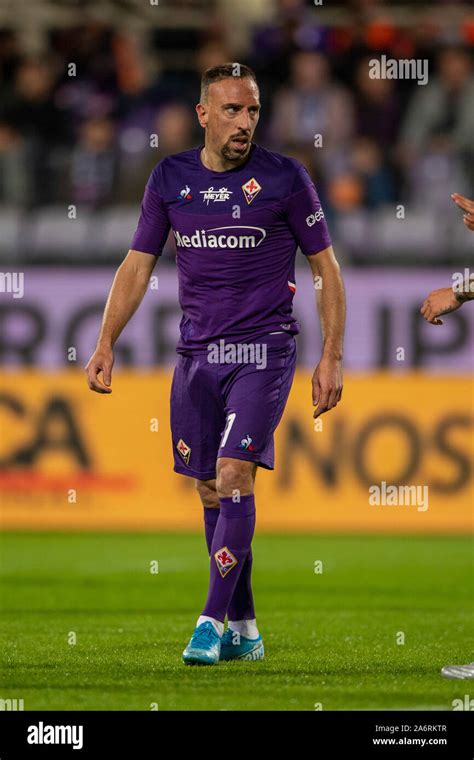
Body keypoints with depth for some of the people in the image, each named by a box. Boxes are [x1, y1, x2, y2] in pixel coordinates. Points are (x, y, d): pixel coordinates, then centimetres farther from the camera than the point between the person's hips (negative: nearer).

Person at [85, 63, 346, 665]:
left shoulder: (284, 178, -4)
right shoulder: (169, 178, 5)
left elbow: (326, 267, 2)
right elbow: (137, 265, 11)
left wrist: (331, 358, -3)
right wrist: (106, 344, 1)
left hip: (262, 350, -4)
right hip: (196, 352, 4)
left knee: (233, 477, -17)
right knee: (210, 491, 6)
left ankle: (213, 622, -14)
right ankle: (244, 628, 16)